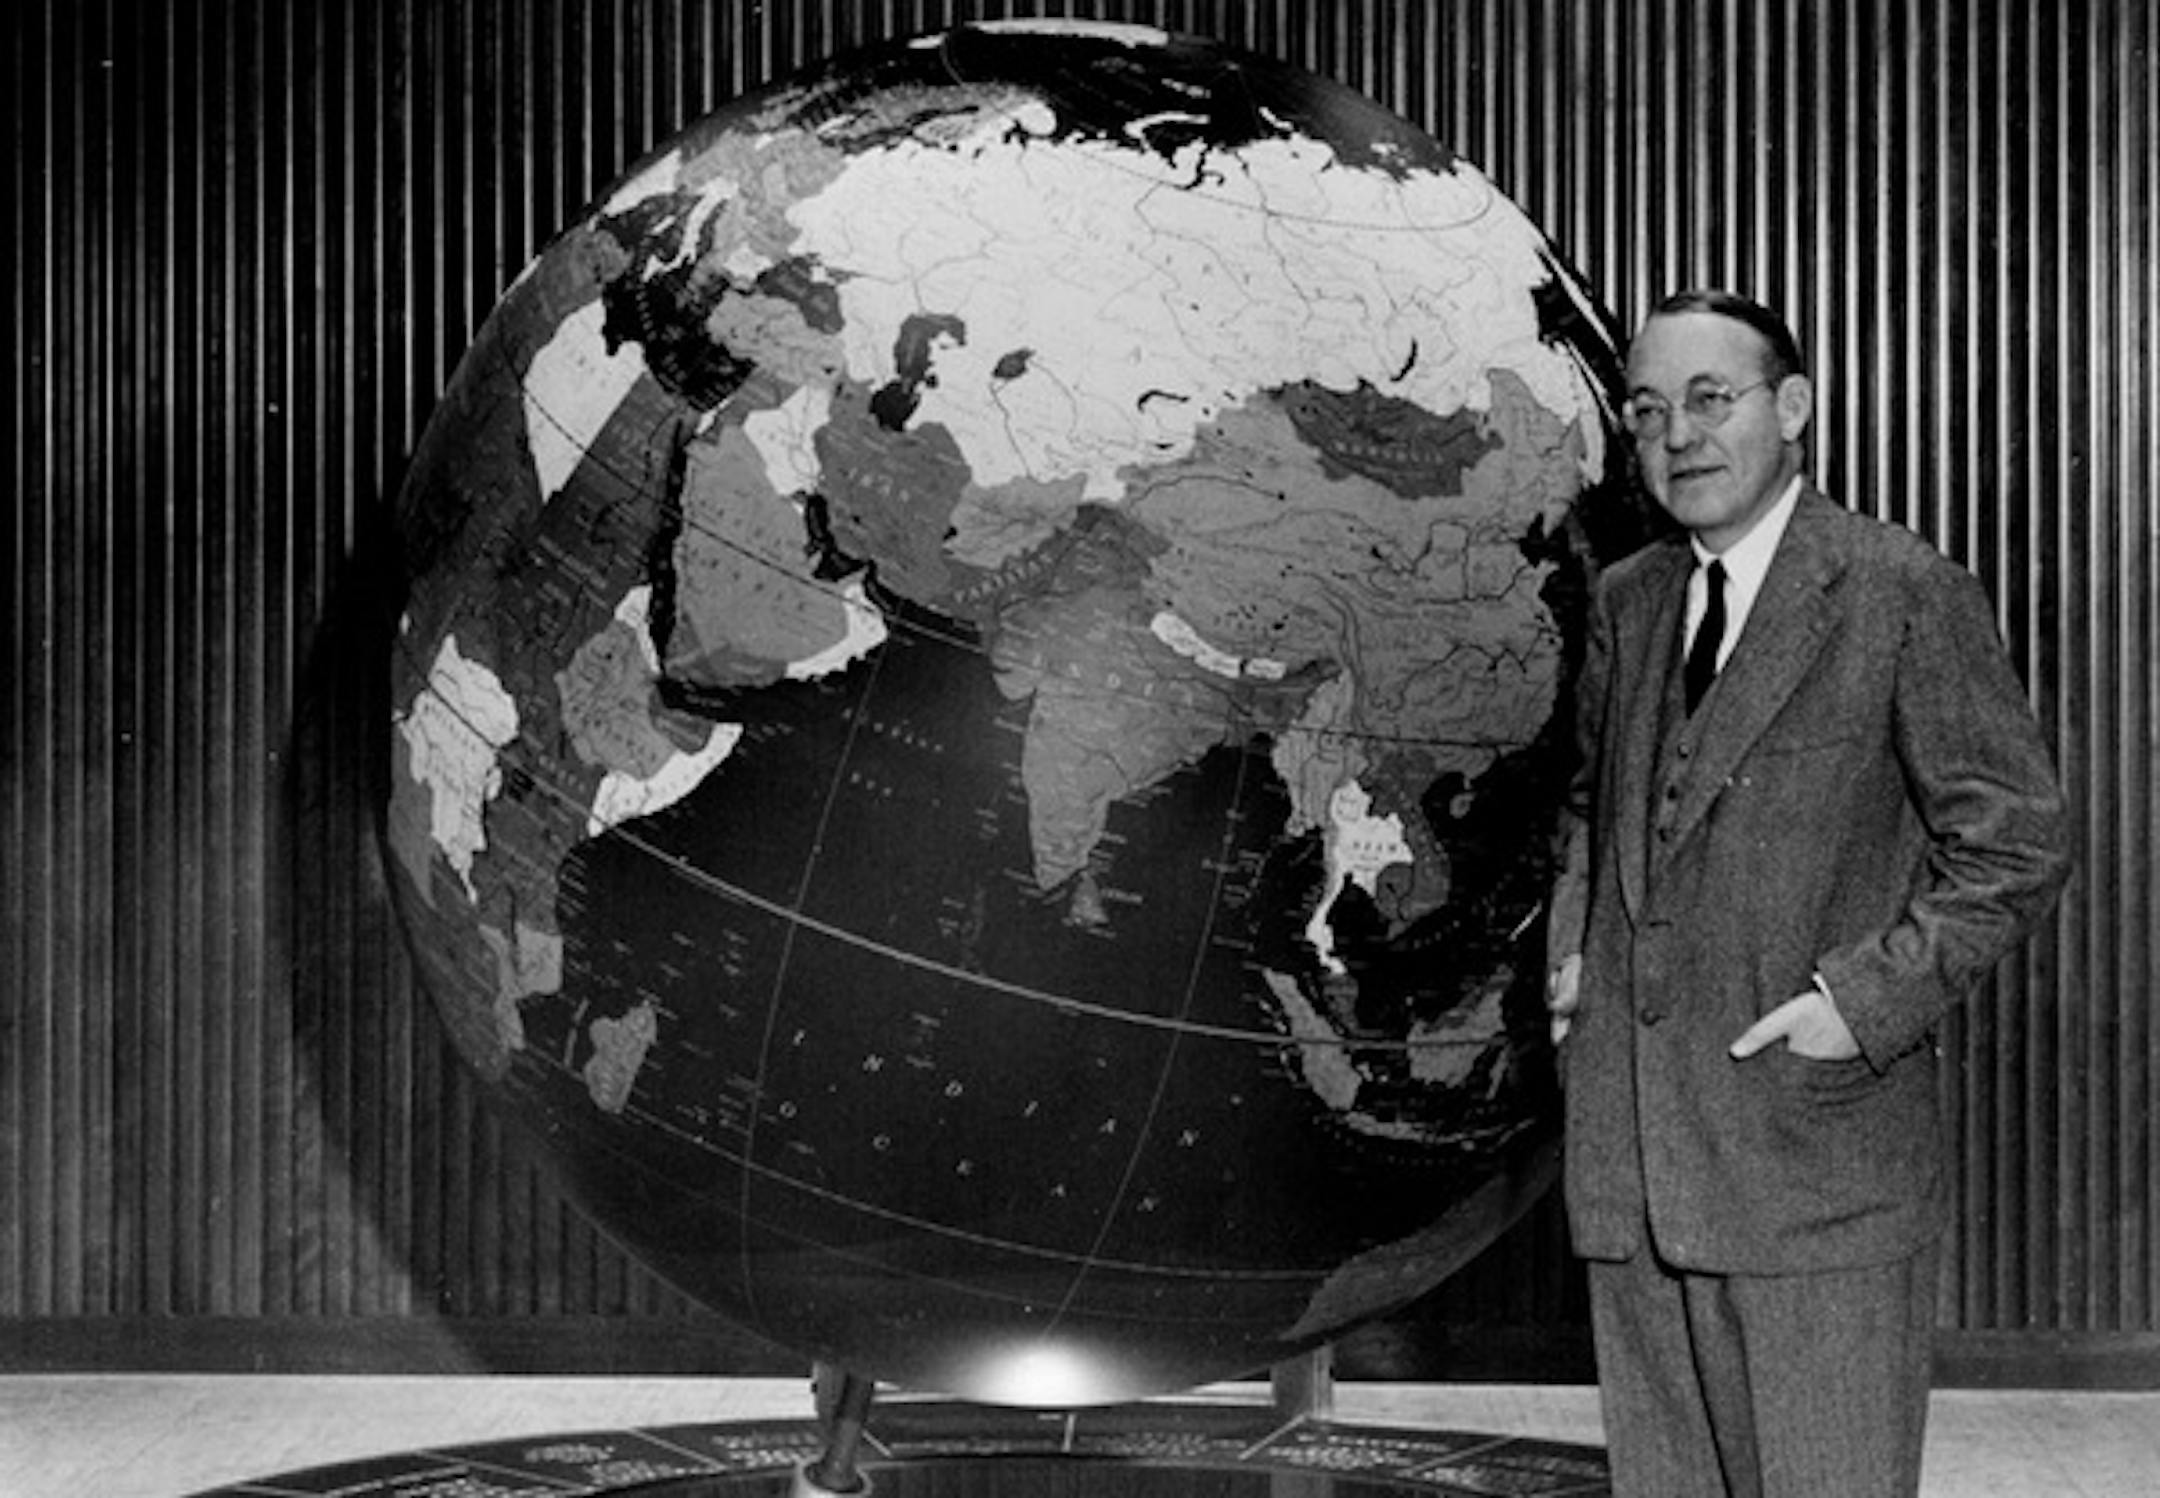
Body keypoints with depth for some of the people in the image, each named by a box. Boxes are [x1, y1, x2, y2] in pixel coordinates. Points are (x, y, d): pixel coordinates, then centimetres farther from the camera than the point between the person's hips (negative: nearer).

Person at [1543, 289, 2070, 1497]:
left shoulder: (1907, 594, -6)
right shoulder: (1626, 602, 13)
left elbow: (2015, 843, -7)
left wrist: (1866, 1001, -15)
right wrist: (1575, 947, 12)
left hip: (1819, 1155, -6)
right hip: (1632, 1150, 6)